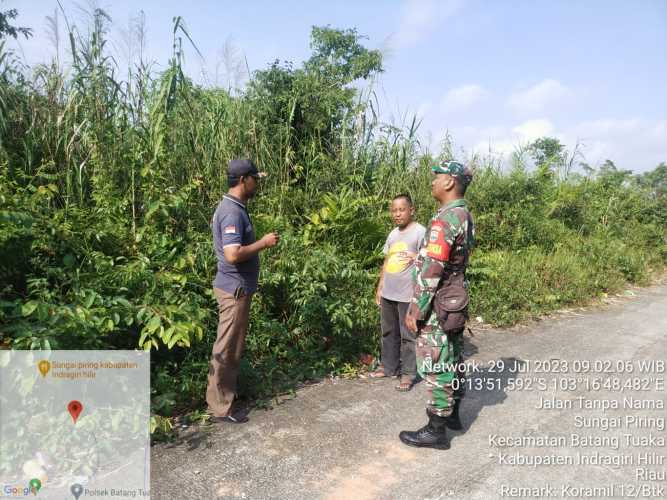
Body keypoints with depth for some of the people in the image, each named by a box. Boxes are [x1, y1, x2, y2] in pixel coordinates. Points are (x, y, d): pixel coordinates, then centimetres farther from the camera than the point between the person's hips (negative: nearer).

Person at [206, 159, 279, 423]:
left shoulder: (232, 207, 12)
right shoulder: (232, 212, -20)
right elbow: (233, 254, -29)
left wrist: (261, 243, 14)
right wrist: (264, 243, -18)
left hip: (236, 287, 10)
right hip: (234, 289, -10)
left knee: (232, 346, 20)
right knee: (227, 349, 0)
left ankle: (228, 391, 35)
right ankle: (220, 408, 11)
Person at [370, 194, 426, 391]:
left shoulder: (420, 232, -9)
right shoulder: (393, 234, 13)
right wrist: (380, 287, 17)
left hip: (408, 295, -7)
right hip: (388, 293, 7)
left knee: (408, 336, 2)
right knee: (388, 332, 16)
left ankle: (407, 374, 12)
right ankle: (388, 366, 28)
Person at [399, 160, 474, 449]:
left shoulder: (444, 219, -22)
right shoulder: (465, 216, 9)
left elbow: (430, 271, -24)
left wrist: (415, 310, -18)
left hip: (438, 306, -10)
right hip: (457, 303, 10)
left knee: (435, 368, 0)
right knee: (453, 361, 19)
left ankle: (436, 431, 11)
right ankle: (452, 414, 34)